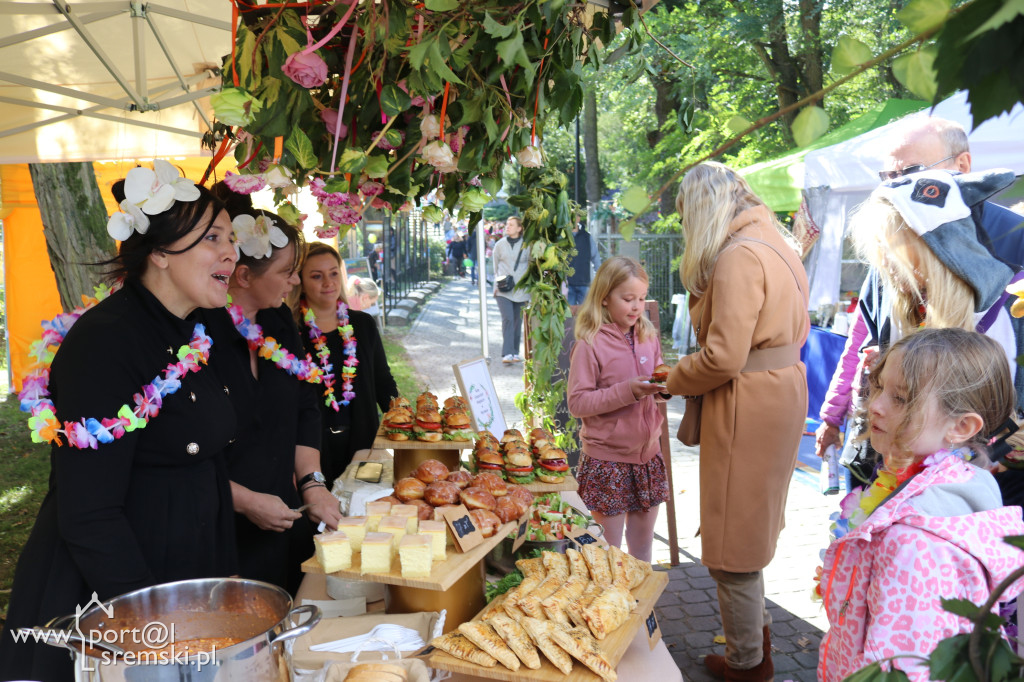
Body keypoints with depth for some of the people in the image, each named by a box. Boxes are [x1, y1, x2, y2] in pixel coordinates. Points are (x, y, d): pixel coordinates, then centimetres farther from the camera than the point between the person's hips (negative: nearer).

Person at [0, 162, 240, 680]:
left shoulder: (194, 336, 5)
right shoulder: (103, 341, -21)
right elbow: (88, 516, -23)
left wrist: (227, 574, 9)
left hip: (186, 582, 8)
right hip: (98, 601, -8)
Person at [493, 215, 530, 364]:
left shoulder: (526, 245, 3)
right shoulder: (500, 244, 6)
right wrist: (498, 282, 6)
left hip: (521, 290, 1)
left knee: (518, 321, 6)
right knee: (507, 319, -15)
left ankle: (515, 353, 18)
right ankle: (507, 354, -18)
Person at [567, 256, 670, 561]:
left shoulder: (648, 337, 6)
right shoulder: (590, 345, -12)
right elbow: (577, 403, -17)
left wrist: (666, 387, -7)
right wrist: (627, 391, -25)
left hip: (647, 455, 6)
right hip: (608, 460, -6)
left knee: (642, 550, 18)